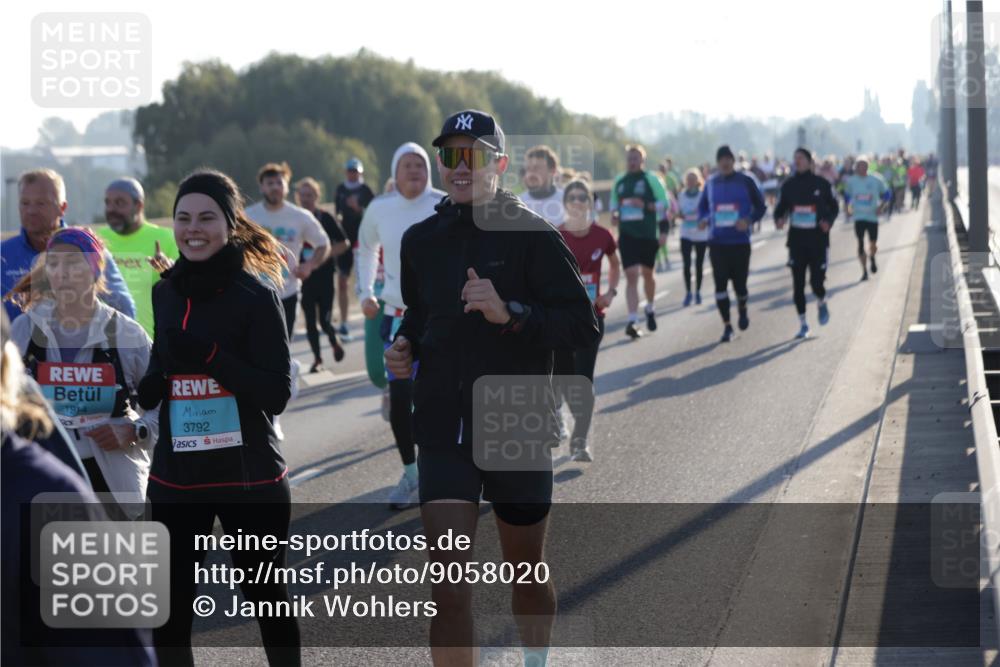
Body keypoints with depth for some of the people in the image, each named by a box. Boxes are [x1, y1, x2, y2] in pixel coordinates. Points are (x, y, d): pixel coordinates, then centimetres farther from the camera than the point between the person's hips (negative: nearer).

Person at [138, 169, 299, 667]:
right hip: (176, 477, 4)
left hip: (250, 476, -4)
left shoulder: (256, 294, -10)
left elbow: (276, 393, -15)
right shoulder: (166, 292, 6)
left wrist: (208, 355, -24)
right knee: (168, 611, 2)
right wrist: (147, 385, -4)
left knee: (267, 598, 11)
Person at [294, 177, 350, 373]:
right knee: (310, 321, 4)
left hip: (324, 274, -2)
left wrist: (324, 256, -15)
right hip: (303, 276, 2)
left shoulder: (326, 218, -5)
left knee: (324, 320, -5)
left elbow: (344, 244, -2)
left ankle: (335, 342, 26)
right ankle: (317, 358, 17)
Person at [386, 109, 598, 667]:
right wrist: (405, 348, 3)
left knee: (527, 573, 15)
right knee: (449, 585, -11)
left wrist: (511, 314, -27)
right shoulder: (421, 240, 8)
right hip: (444, 429, 2)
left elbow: (583, 327, -13)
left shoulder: (533, 235, -7)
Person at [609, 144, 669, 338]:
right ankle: (632, 320, -15)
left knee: (647, 273, 14)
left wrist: (645, 205, -19)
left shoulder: (651, 179, -3)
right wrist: (614, 214, 1)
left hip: (648, 235, -2)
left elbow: (664, 204, -5)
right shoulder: (619, 182, 9)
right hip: (627, 234, 2)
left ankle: (650, 308, 39)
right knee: (631, 276, -9)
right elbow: (614, 203, 22)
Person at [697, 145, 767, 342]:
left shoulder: (745, 182, -2)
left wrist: (749, 220, -15)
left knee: (739, 283, 0)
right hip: (717, 242, 2)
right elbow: (702, 207, 16)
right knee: (720, 283, -3)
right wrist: (703, 220, -6)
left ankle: (743, 310, 34)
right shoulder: (711, 183, 6)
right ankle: (727, 326, 6)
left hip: (740, 241, -2)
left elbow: (760, 207, 3)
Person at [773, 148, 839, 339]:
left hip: (818, 239, -2)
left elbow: (834, 207, 6)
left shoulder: (822, 184, -2)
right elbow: (780, 208, 9)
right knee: (798, 284, 1)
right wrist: (779, 219, -14)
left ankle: (821, 303, 28)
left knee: (817, 281, -7)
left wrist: (828, 222, -13)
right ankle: (803, 324, 12)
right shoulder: (789, 185, 4)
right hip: (796, 239, 2)